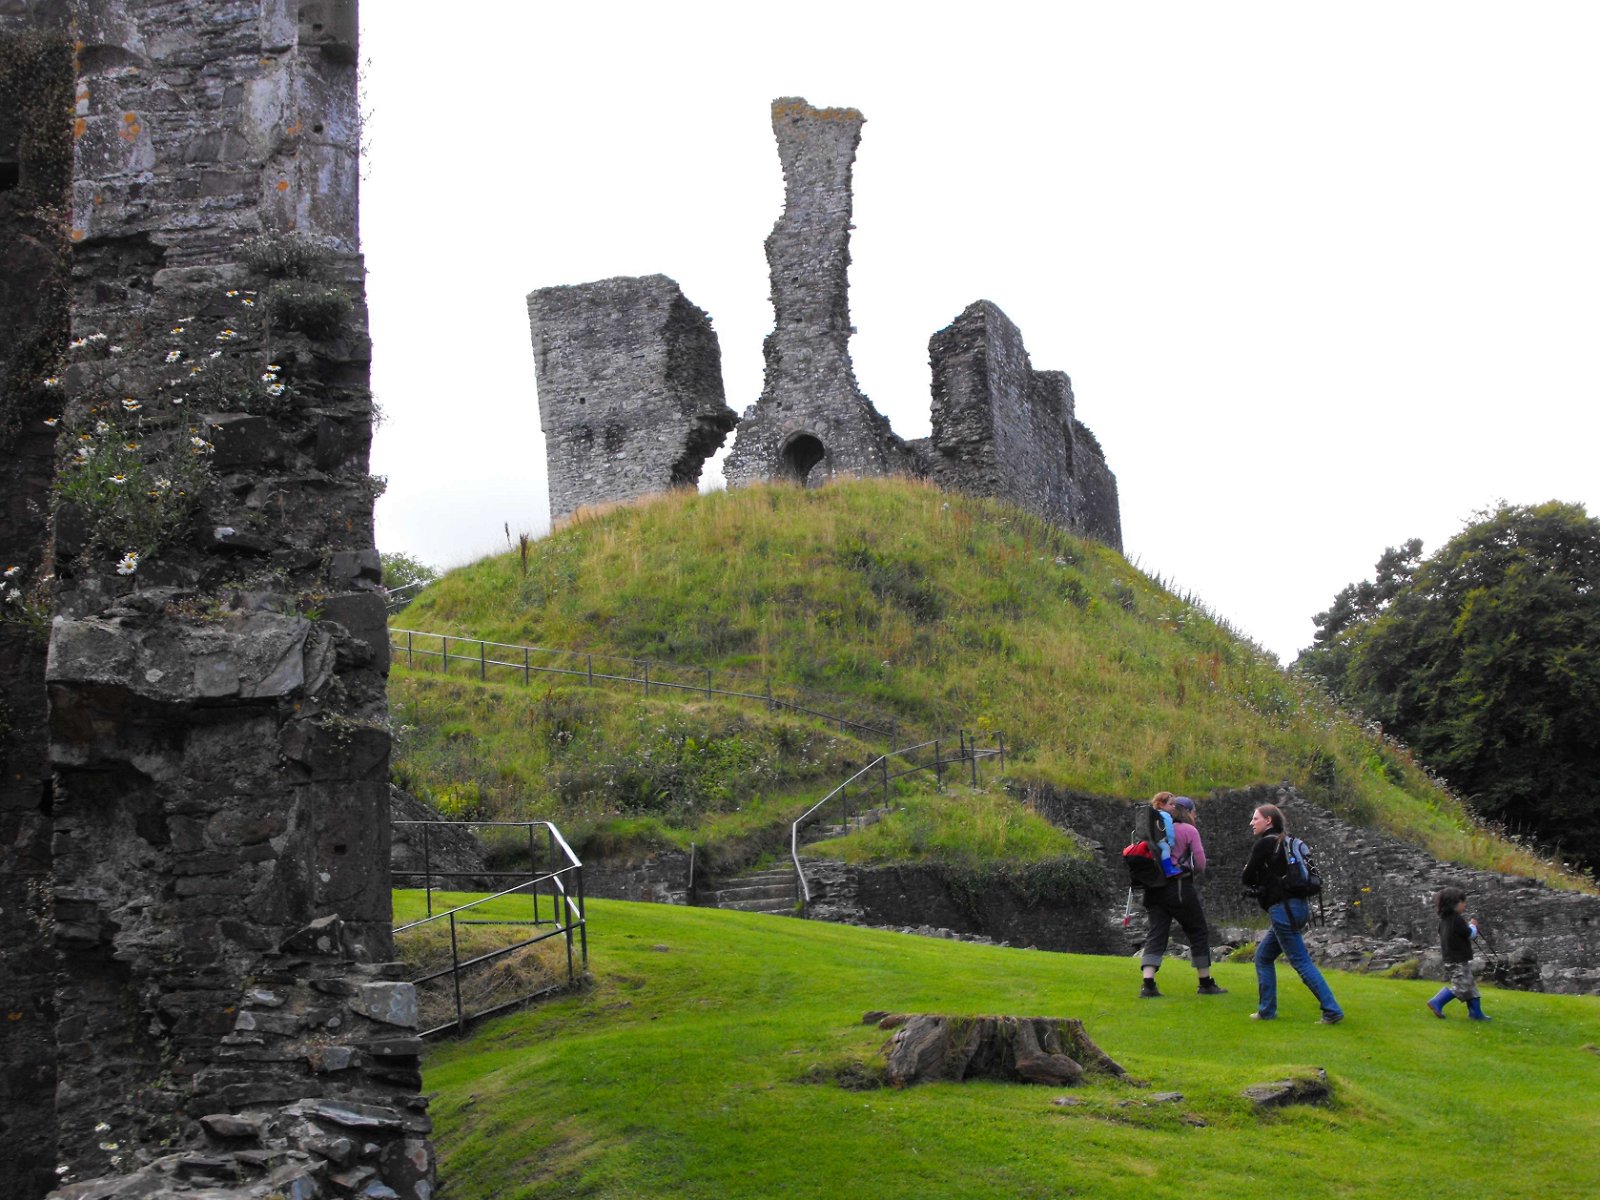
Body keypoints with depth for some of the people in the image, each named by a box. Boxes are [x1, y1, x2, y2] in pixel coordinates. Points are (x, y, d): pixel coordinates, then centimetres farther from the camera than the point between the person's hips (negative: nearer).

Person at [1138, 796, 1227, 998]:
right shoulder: (1189, 830, -2)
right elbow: (1200, 860, -7)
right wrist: (1197, 872, 12)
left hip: (1155, 888, 5)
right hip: (1180, 888, -5)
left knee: (1156, 934, 1)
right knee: (1198, 933, 10)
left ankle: (1148, 984, -14)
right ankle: (1206, 983, 18)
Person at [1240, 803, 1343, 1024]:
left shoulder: (1264, 844, -10)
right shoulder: (1285, 842, 16)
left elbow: (1247, 878, -6)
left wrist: (1256, 882, 14)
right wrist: (1262, 883, 9)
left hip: (1283, 910, -9)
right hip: (1298, 906, 9)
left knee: (1301, 962, -7)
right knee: (1263, 956, 17)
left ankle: (1332, 1011, -8)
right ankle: (1266, 1010, 18)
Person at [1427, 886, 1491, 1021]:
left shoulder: (1444, 919, 9)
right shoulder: (1457, 919, -18)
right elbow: (1470, 934, -13)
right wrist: (1472, 925, 9)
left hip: (1451, 959, 9)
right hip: (1459, 961, -9)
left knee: (1471, 986, 13)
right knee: (1460, 987, -6)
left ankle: (1476, 1013, 16)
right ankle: (1436, 1003, -5)